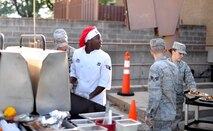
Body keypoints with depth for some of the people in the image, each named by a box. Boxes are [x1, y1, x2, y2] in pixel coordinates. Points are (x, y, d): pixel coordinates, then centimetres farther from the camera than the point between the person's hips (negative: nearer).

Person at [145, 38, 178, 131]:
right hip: (171, 111, 8)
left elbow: (154, 95, -22)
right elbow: (173, 90, 11)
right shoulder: (173, 66, 6)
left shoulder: (155, 67, -18)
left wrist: (149, 115, -15)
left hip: (160, 114, -7)